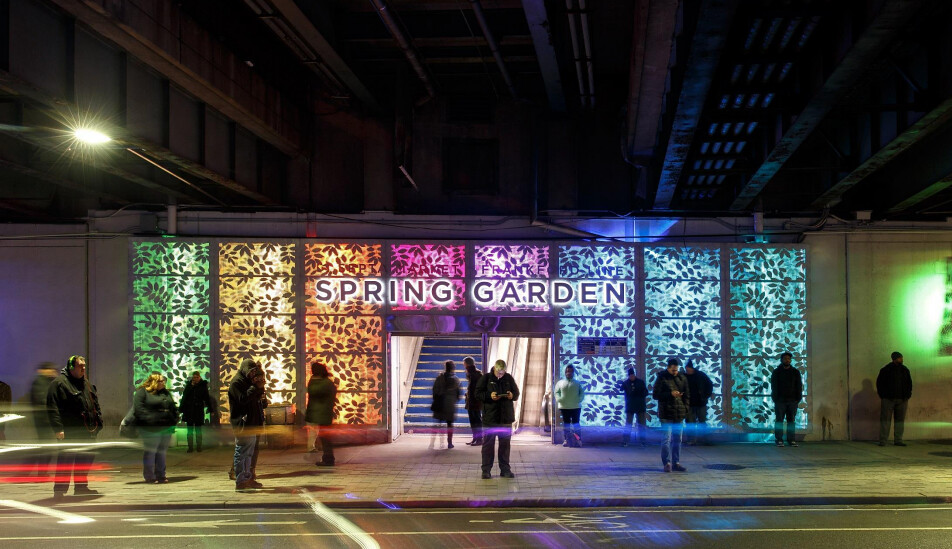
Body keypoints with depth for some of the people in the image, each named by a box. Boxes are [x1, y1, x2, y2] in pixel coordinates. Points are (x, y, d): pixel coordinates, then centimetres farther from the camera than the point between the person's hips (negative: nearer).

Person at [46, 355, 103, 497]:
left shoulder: (86, 383, 19)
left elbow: (95, 404, 24)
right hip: (69, 432, -8)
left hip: (87, 432, 8)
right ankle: (60, 490, 0)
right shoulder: (59, 383, -7)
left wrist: (98, 422, 15)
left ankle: (81, 486, 22)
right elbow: (52, 408, -13)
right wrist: (58, 428, -19)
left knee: (86, 459, 12)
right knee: (66, 460, -6)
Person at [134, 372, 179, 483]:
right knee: (150, 452, -2)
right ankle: (149, 477, 4)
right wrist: (148, 419, -20)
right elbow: (138, 408, -14)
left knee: (162, 452, 10)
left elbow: (173, 408, 22)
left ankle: (161, 475, 17)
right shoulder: (142, 392, -5)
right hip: (151, 429, -7)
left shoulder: (166, 393, 17)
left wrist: (175, 420, 10)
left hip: (167, 428, 7)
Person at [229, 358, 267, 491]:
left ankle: (248, 479, 22)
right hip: (243, 424, -10)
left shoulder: (247, 381, 20)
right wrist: (256, 387, -19)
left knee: (249, 453, 15)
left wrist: (260, 388, 5)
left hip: (251, 424, 10)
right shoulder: (237, 382, -10)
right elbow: (243, 399, -22)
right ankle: (240, 482, -9)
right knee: (242, 453, -9)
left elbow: (257, 398, 22)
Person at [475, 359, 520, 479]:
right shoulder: (486, 378, -1)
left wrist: (512, 395, -11)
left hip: (506, 417, 3)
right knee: (488, 443, 0)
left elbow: (517, 393, 12)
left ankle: (505, 469, 15)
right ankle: (486, 470, 5)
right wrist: (489, 395, -20)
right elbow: (478, 393, -3)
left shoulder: (509, 378, 7)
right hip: (489, 417, -3)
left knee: (505, 444, 8)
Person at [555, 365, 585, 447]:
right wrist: (559, 399, -13)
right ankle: (567, 440, 12)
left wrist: (579, 399, -16)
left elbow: (582, 392, 3)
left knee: (575, 423, -2)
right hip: (564, 407, 1)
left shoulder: (577, 383, 8)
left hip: (576, 406, -1)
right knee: (566, 423, 7)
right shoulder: (560, 382, 9)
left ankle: (577, 440, -1)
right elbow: (556, 392, 5)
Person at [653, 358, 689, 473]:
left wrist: (686, 408, 2)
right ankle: (667, 463, -1)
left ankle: (676, 463, 15)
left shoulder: (682, 378, 10)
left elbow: (687, 395, 15)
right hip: (666, 414, -4)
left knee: (677, 440, 9)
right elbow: (656, 395, -6)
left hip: (679, 414, 5)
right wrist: (670, 394, -17)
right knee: (666, 439, -6)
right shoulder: (661, 378, -2)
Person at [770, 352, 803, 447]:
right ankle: (779, 440, -2)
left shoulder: (796, 372, 12)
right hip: (780, 400, -2)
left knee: (791, 421, 3)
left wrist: (798, 398, -1)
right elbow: (774, 386, 1)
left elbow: (799, 386, 10)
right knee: (779, 421, -2)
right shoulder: (776, 372, 6)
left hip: (792, 400, 2)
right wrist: (775, 399, -9)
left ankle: (791, 440, 5)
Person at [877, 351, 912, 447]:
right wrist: (882, 396, -4)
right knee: (885, 419, -4)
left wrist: (907, 395, 8)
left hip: (902, 399, 4)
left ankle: (898, 440, 10)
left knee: (900, 419, 5)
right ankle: (882, 441, -4)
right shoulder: (885, 370, -1)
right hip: (888, 399, -4)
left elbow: (909, 384, 18)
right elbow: (879, 383, 2)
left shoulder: (905, 370, 10)